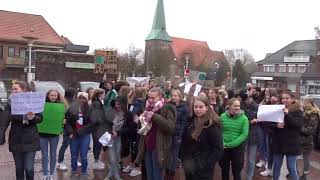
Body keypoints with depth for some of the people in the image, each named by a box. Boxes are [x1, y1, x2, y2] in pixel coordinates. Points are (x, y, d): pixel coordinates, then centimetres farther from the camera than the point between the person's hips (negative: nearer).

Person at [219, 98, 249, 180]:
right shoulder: (222, 117, -5)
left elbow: (244, 135, -13)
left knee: (236, 171, 11)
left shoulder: (244, 118, -9)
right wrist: (222, 143, -16)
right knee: (224, 170, 17)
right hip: (224, 148, 2)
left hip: (237, 147, -1)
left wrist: (230, 144, -18)